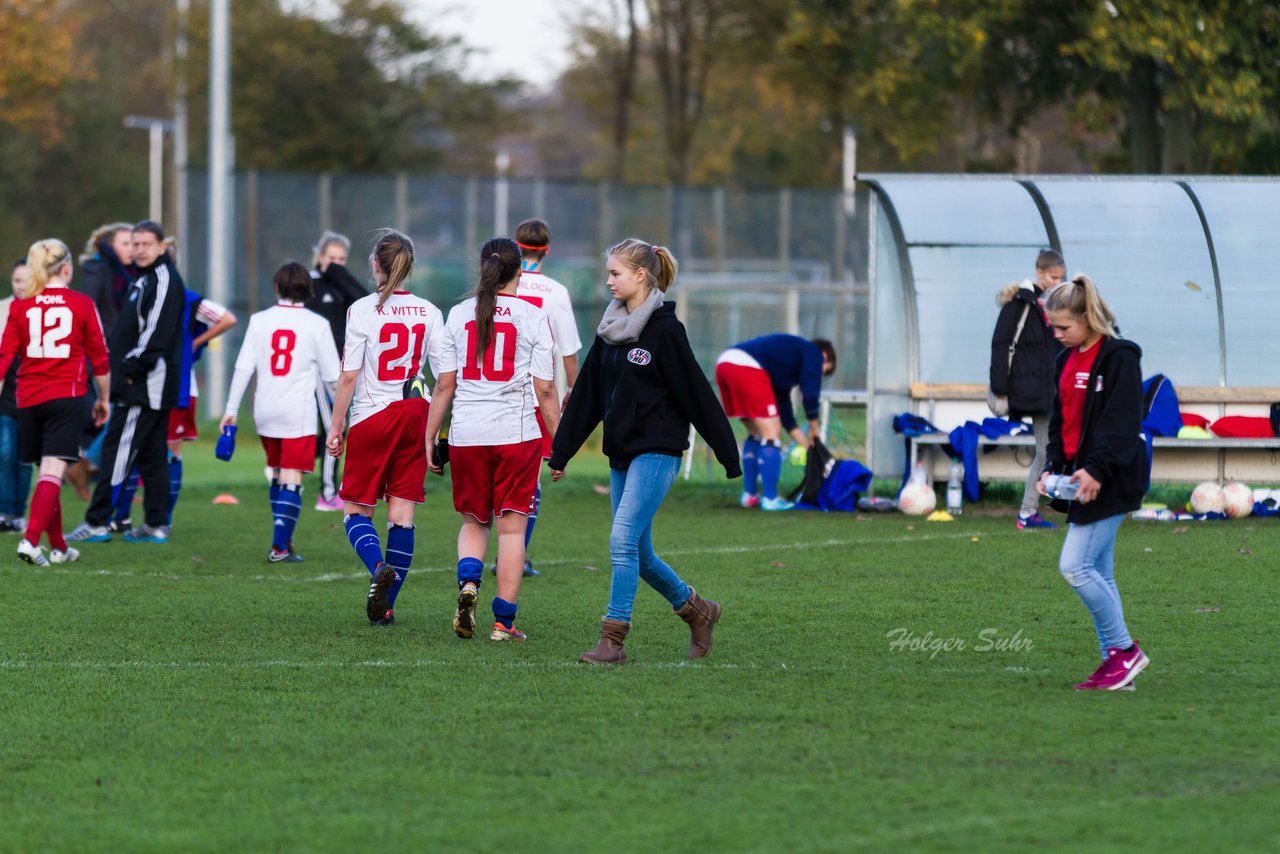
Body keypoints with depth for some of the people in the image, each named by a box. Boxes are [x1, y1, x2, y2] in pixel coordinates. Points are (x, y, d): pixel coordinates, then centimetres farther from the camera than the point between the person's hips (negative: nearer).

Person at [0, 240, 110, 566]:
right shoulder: (82, 305, -2)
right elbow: (99, 358, 4)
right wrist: (103, 399, 16)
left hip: (29, 400, 3)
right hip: (67, 398, -3)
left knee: (47, 471, 16)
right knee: (53, 472, -10)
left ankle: (58, 547, 24)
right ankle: (31, 539, -27)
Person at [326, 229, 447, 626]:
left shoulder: (362, 311, -9)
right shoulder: (428, 312, 2)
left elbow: (348, 377, -10)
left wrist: (336, 427, -2)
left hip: (372, 415, -3)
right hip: (415, 413, 3)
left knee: (356, 510, 7)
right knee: (402, 512, 6)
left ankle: (379, 568, -22)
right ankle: (386, 606, 4)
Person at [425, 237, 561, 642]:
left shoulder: (459, 315, 4)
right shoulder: (533, 317, -2)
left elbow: (444, 385, 5)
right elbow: (545, 390, -3)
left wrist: (430, 439, 12)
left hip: (466, 435, 2)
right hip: (517, 433, -2)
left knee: (473, 522, 17)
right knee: (511, 528, 4)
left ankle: (467, 584, -11)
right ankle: (503, 620, 1)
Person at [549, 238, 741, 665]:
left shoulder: (664, 329, -10)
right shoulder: (610, 331, 12)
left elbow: (696, 394, -10)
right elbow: (586, 397, 15)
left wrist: (727, 454, -9)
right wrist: (560, 453, 14)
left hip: (656, 451, -8)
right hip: (622, 453, 8)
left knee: (624, 540, -16)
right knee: (638, 553, 10)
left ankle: (613, 640, -14)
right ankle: (696, 610, 29)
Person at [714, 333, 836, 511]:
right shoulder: (813, 352, 14)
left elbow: (783, 409, 36)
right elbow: (810, 393, 2)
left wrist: (808, 445, 37)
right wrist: (814, 426, 18)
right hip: (747, 368, -9)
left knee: (756, 434, 22)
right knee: (771, 434, -2)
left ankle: (749, 495, 24)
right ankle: (770, 499, -3)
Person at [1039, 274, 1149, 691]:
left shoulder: (1119, 358, -12)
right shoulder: (1067, 360, 14)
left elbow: (1122, 422, -18)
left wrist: (1096, 470, -26)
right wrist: (1053, 468, 6)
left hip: (1109, 482, -9)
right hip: (1081, 480, 9)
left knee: (1075, 565, -14)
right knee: (1097, 573, 9)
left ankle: (1124, 649, -3)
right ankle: (1116, 662, 14)